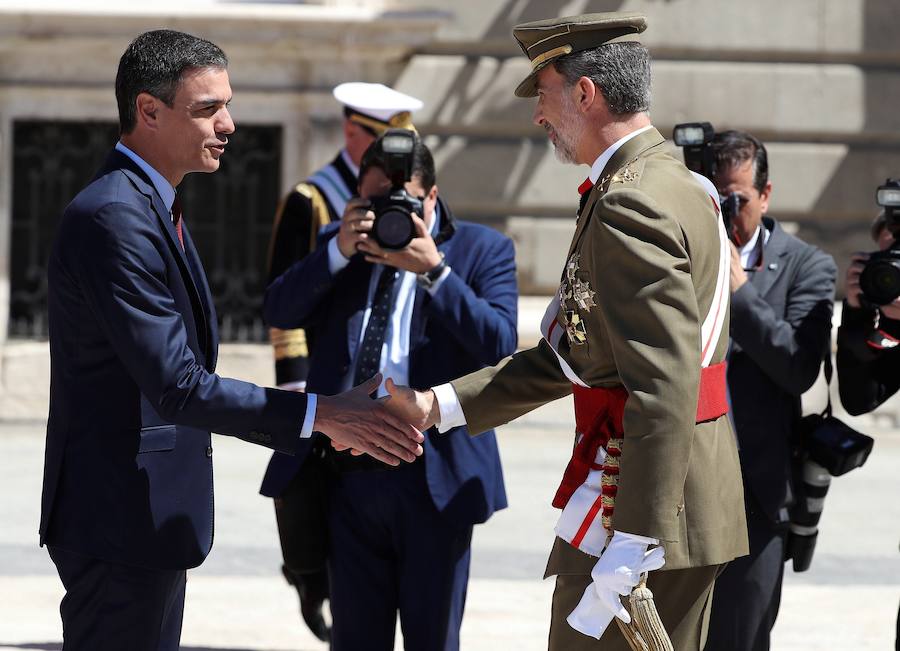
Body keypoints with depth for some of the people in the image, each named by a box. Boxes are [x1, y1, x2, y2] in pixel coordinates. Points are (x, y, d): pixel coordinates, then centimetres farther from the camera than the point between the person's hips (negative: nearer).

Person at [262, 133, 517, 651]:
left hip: (434, 479, -3)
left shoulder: (483, 250, 1)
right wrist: (339, 252, -12)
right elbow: (280, 312, 1)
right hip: (348, 477, 3)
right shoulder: (342, 243, 12)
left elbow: (500, 345, -12)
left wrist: (433, 270, -18)